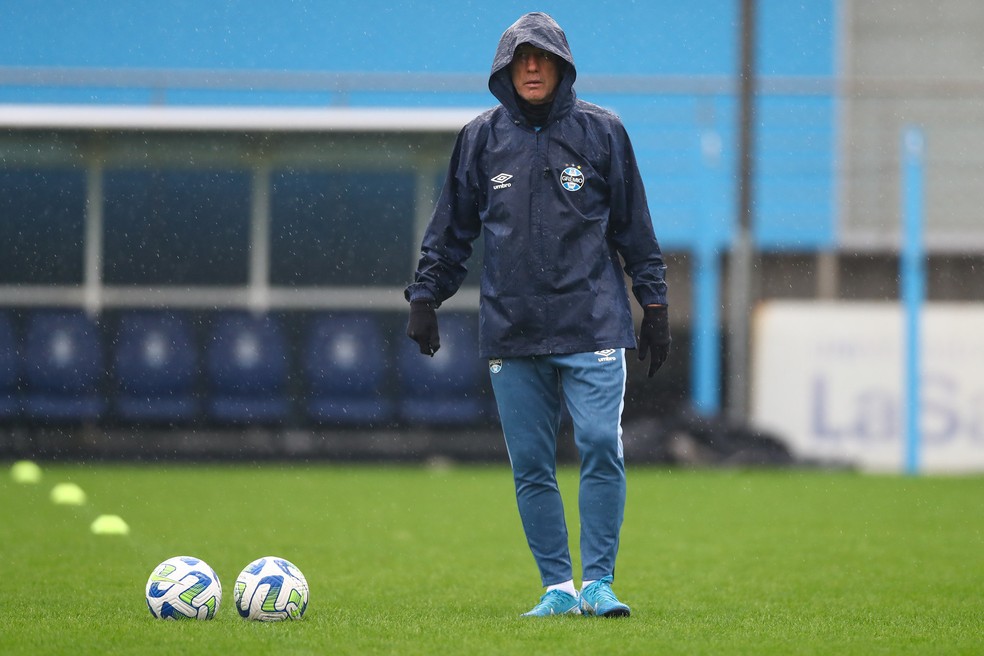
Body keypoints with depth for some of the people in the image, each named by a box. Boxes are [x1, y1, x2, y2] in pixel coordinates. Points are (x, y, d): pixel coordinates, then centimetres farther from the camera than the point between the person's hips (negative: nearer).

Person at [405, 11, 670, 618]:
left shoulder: (601, 131, 5)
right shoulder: (482, 138, 9)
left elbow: (634, 227, 9)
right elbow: (452, 228, 16)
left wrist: (654, 304, 6)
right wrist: (426, 295, 9)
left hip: (592, 323, -2)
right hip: (511, 330, 2)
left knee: (602, 449, -12)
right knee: (531, 466, 2)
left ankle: (598, 582, -4)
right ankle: (557, 587, 9)